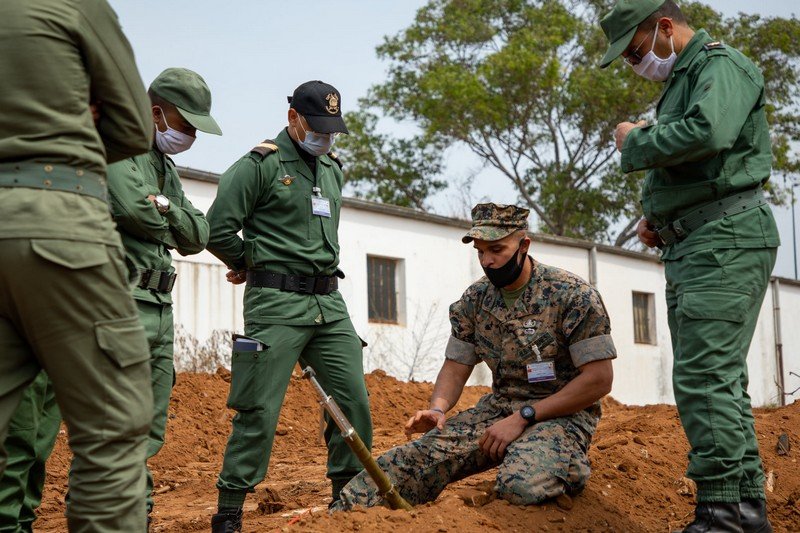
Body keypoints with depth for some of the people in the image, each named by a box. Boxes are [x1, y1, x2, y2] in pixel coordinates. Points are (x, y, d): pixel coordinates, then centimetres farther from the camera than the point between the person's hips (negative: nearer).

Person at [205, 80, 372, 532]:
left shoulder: (333, 168, 17)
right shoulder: (261, 165, -6)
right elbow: (218, 229, -8)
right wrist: (250, 265, 7)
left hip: (329, 302, 7)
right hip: (277, 303, -7)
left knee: (354, 400, 3)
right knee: (260, 411, -7)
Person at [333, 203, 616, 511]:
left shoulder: (574, 296, -12)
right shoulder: (475, 299, 6)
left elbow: (599, 380, -14)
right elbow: (456, 367, 11)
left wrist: (522, 417, -18)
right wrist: (437, 410, -13)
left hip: (562, 414, -5)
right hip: (498, 406, 5)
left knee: (520, 486, -38)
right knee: (412, 459, -19)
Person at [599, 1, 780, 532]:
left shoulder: (721, 64, -5)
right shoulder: (681, 79, 25)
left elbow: (708, 132, -26)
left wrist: (636, 140, -11)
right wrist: (658, 216, 13)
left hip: (725, 236, -11)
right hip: (689, 245, 11)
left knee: (705, 375, -16)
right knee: (719, 378, 8)